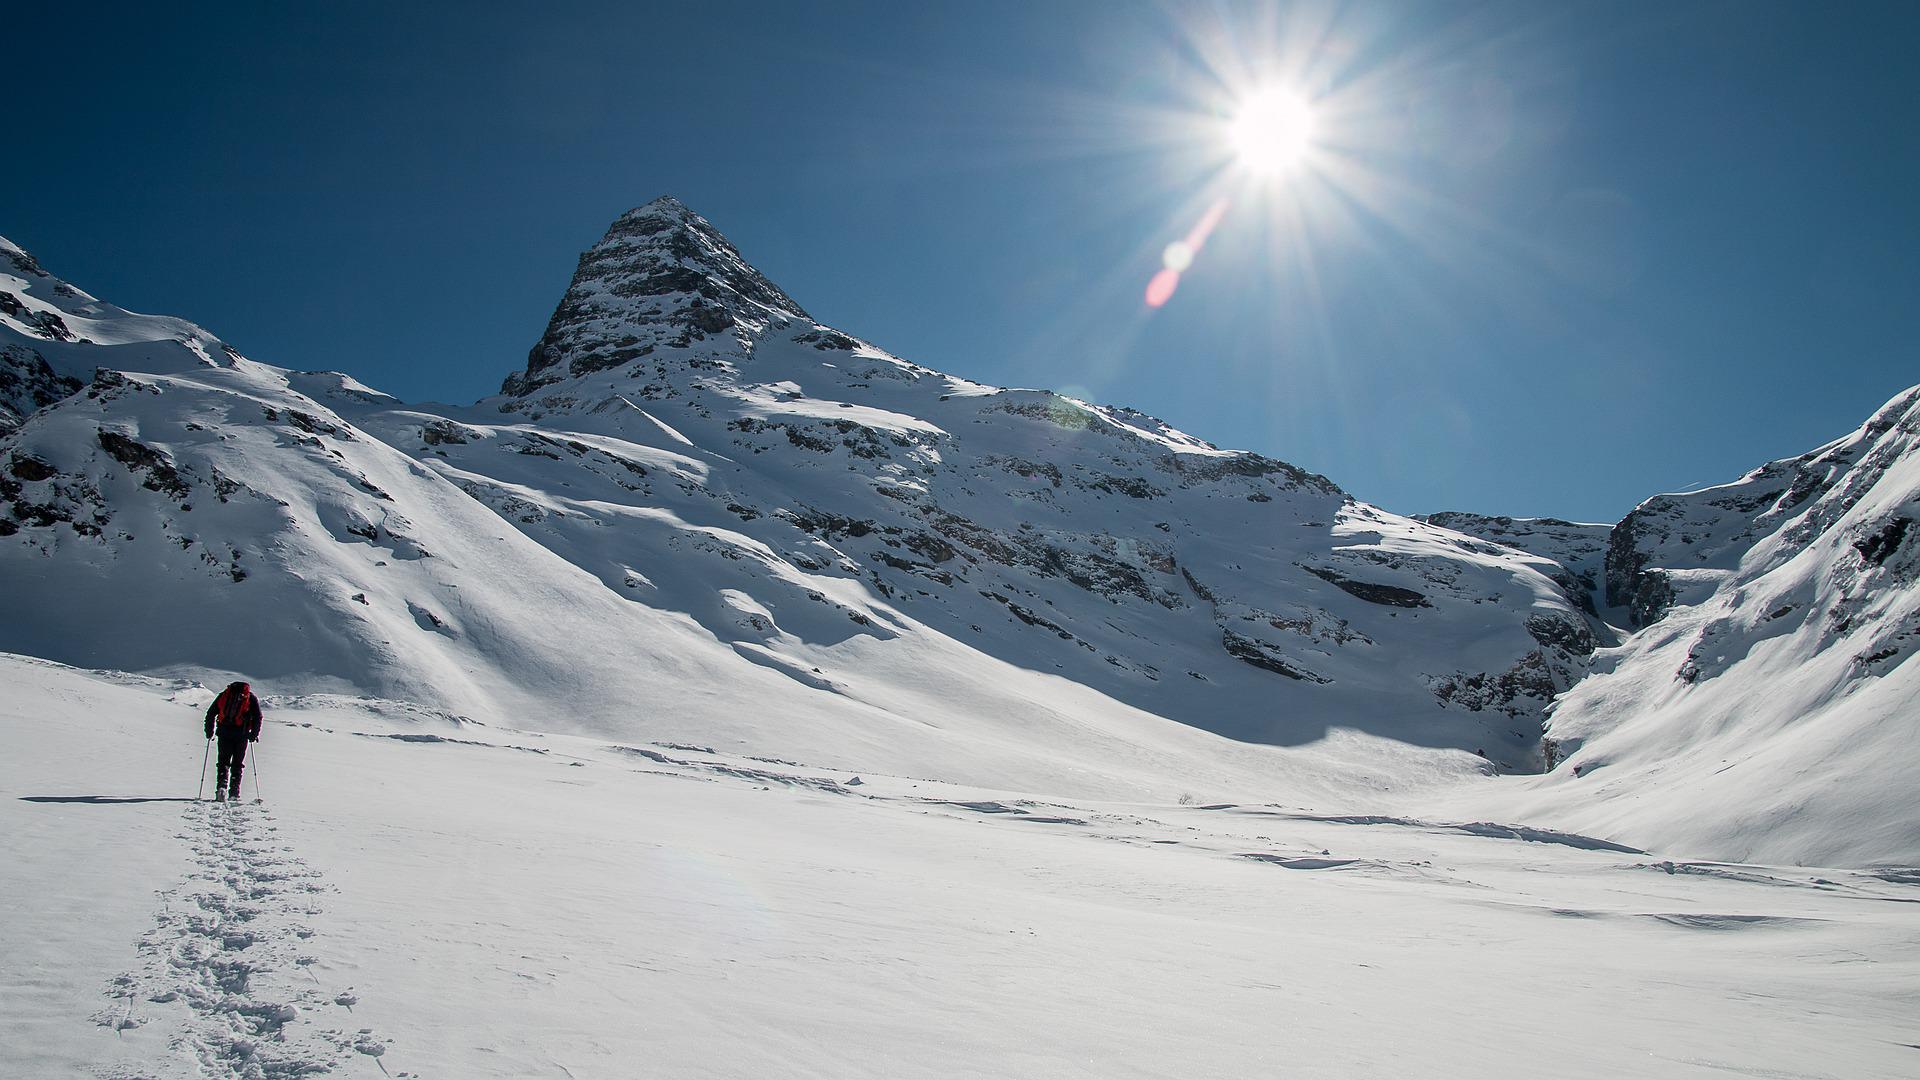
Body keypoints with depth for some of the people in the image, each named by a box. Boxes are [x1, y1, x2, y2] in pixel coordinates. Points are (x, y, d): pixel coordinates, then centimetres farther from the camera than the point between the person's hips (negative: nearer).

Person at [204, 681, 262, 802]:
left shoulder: (224, 695, 18)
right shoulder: (251, 698, 12)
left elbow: (210, 713, 14)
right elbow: (258, 717, 1)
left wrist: (209, 731, 20)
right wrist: (254, 734, 7)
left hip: (224, 732, 1)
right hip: (241, 734, -1)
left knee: (223, 761, 7)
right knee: (237, 763, 7)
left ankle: (222, 785, -15)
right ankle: (234, 793, 2)